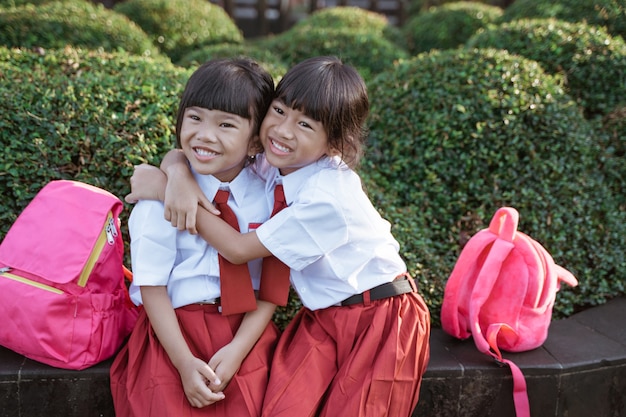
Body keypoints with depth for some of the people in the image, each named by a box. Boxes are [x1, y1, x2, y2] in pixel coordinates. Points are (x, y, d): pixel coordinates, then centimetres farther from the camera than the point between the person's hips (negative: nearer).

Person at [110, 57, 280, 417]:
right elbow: (152, 286, -9)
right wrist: (184, 362, -16)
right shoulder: (162, 196, -11)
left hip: (247, 330, 2)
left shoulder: (269, 196, -5)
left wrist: (238, 349, -15)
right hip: (174, 328, -1)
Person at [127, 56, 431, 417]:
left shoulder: (327, 197, -28)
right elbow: (180, 154, 0)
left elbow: (239, 249, -23)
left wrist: (162, 188, -21)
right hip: (324, 315, 6)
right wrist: (179, 175, -25)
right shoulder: (270, 162, -7)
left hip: (379, 318, -5)